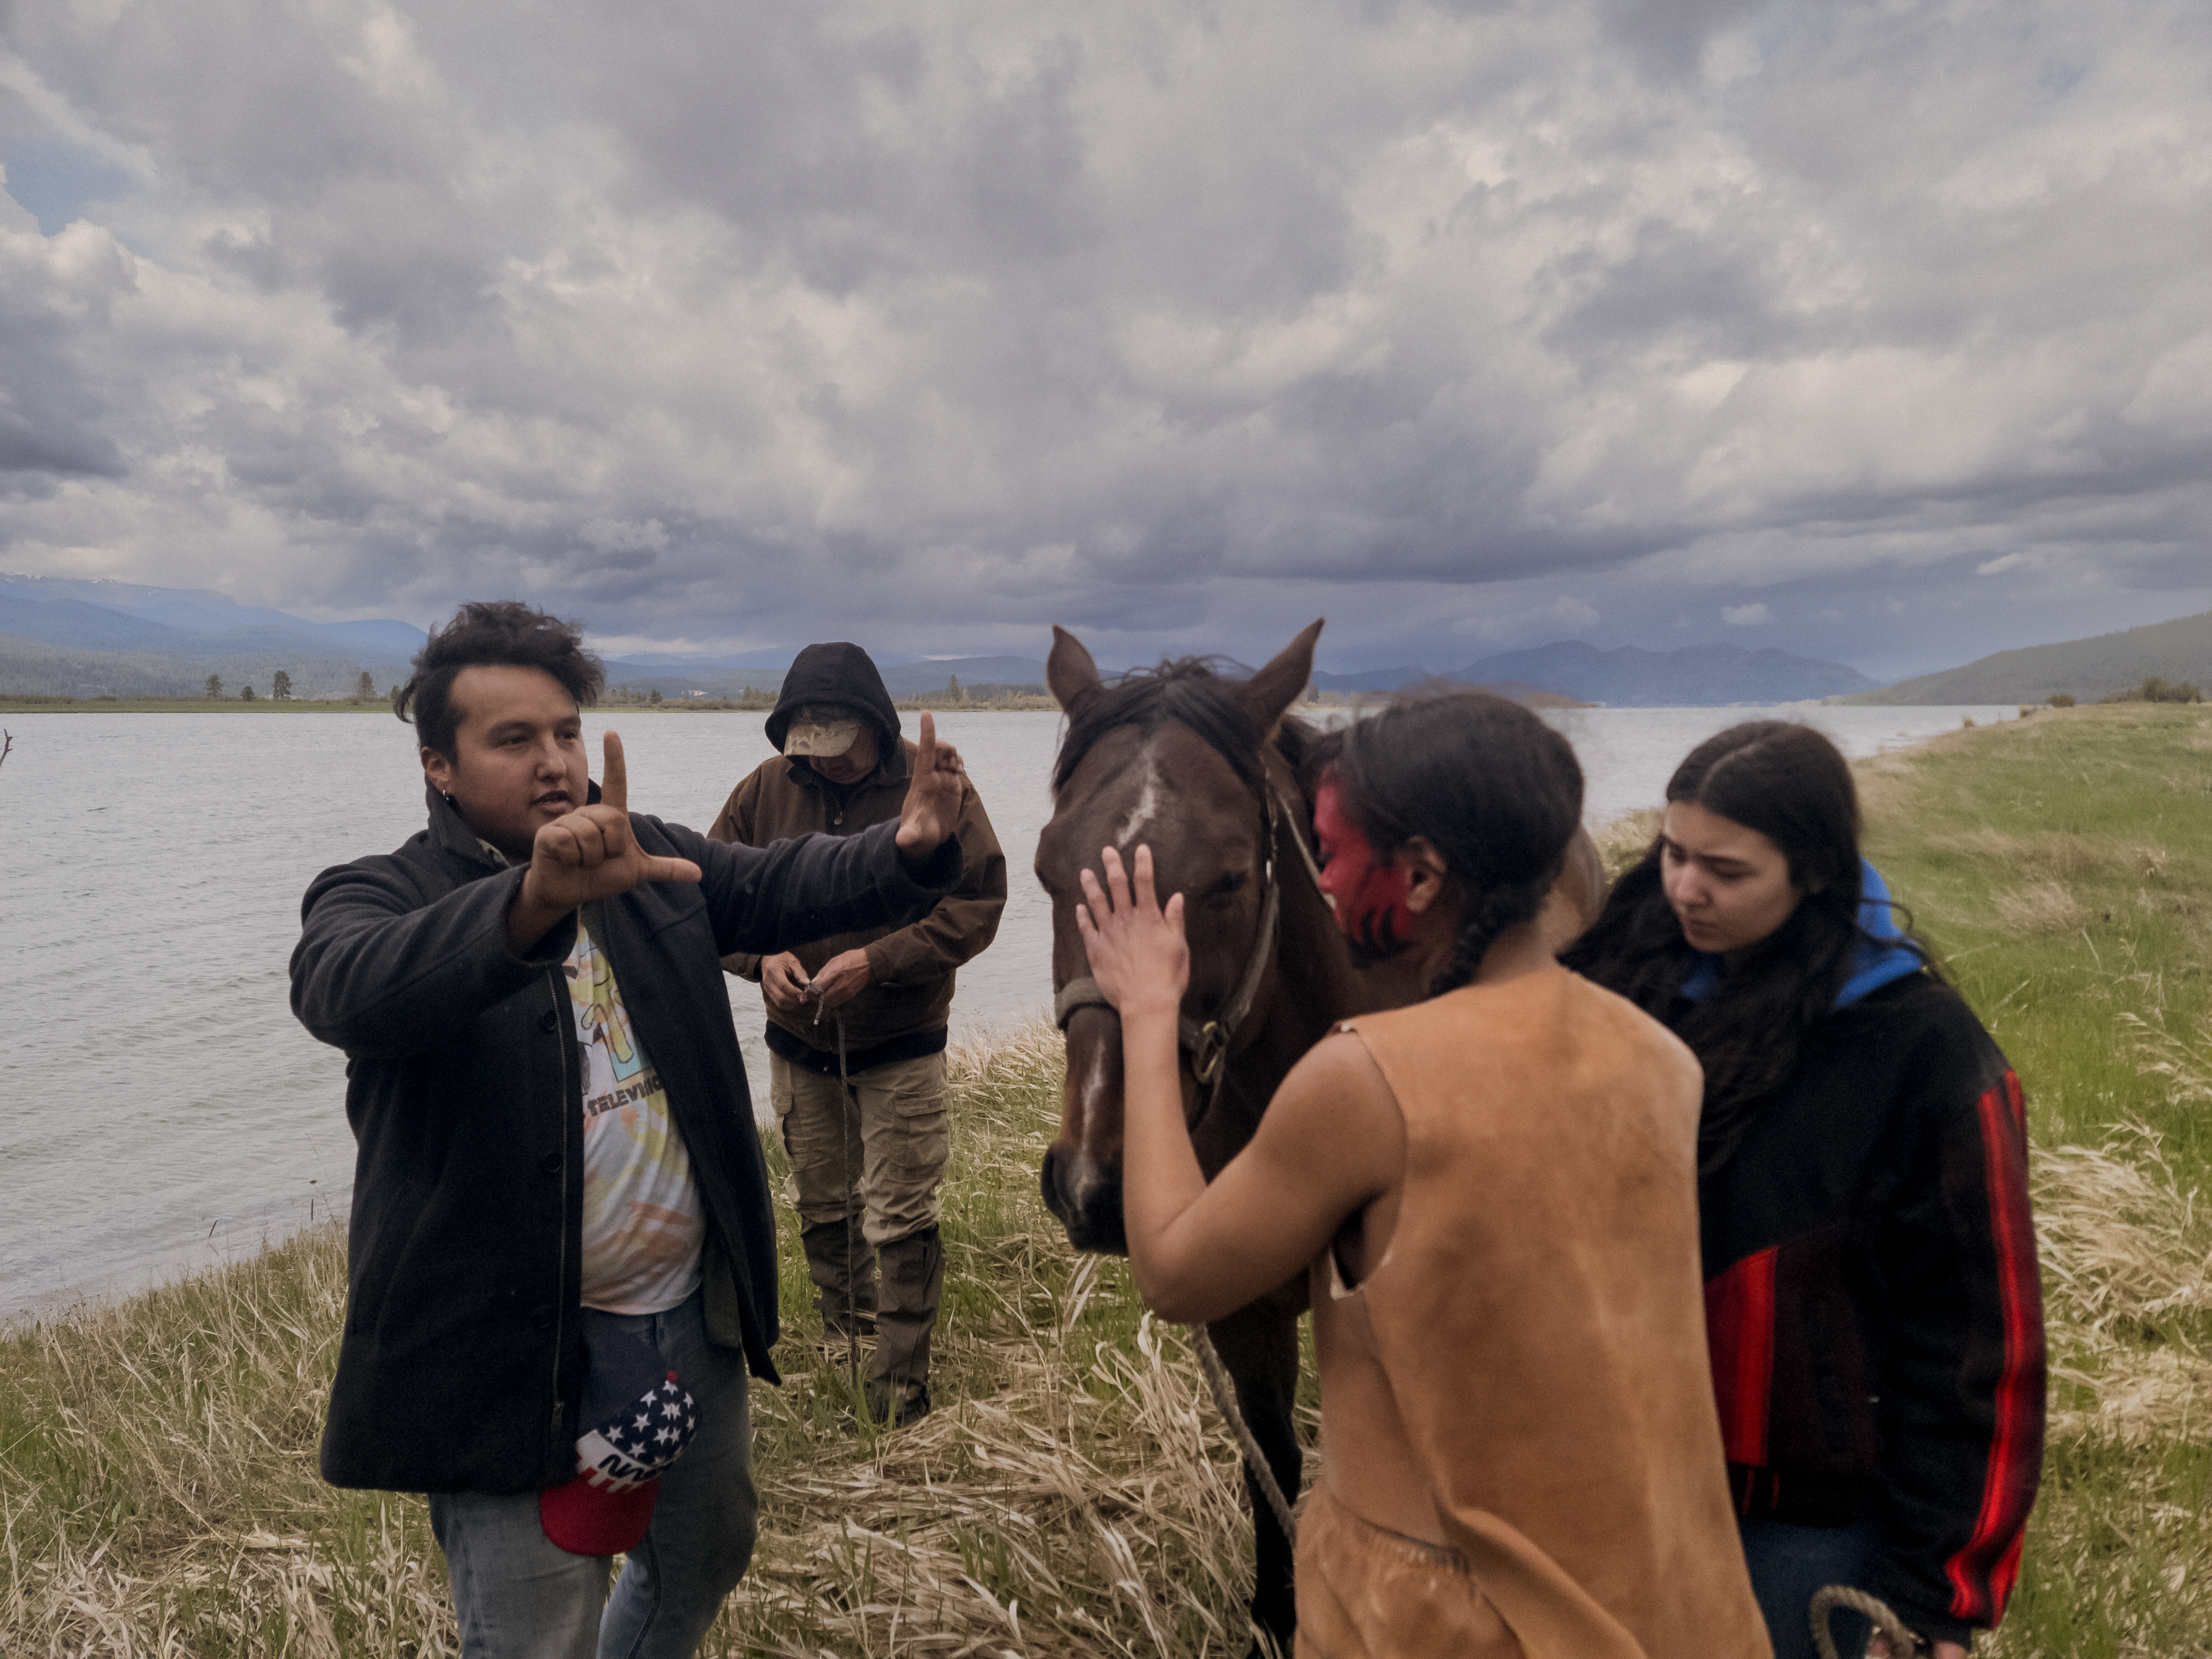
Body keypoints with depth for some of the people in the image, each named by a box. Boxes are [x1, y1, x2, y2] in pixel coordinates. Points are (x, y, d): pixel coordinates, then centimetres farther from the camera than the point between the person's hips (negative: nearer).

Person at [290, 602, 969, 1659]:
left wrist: (908, 849, -29)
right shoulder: (379, 898, -13)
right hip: (514, 1355, -5)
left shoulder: (647, 858, 4)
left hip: (694, 1313, 6)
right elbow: (349, 988, -35)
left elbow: (786, 887, -7)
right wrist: (536, 899, -54)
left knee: (706, 1557, 26)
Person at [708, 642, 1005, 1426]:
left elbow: (977, 905, -16)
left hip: (902, 1044, -3)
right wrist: (762, 956, -18)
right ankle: (846, 1336, 41)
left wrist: (877, 961, -25)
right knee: (822, 1208, 18)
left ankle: (900, 1387, 16)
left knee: (902, 1221, 1)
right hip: (798, 1041, 4)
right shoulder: (765, 788, -5)